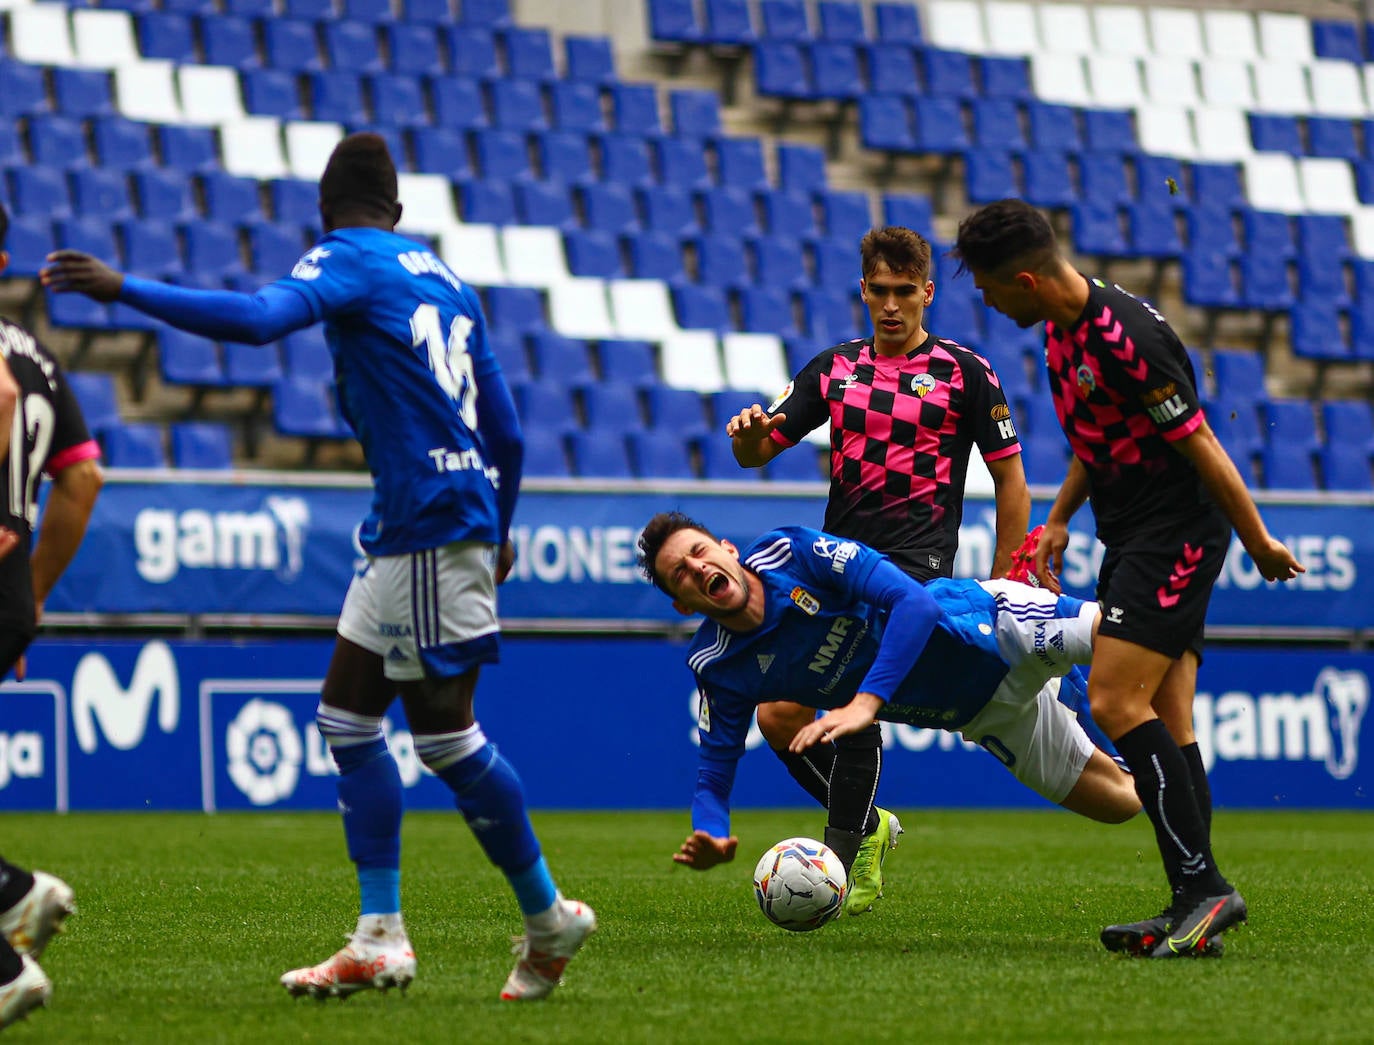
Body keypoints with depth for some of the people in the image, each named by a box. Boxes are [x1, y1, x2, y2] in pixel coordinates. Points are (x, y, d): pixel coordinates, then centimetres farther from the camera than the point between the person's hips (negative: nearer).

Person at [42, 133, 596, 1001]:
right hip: (407, 528, 9)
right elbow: (507, 432, 21)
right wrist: (499, 534, 33)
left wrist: (123, 290, -26)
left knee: (444, 729, -3)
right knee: (348, 715, 9)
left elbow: (259, 318, -25)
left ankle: (549, 918, 7)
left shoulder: (349, 260, -5)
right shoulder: (444, 277, 19)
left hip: (430, 521, -9)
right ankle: (381, 940, 7)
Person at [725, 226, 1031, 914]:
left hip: (916, 563, -6)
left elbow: (1009, 477, 4)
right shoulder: (834, 369, 13)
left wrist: (1000, 590, -1)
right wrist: (747, 431, -14)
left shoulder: (965, 373, 1)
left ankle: (846, 855, -18)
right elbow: (758, 450, 12)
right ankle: (866, 825, 22)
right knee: (779, 715, -1)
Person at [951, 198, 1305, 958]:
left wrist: (1259, 542, -12)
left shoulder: (1126, 338, -23)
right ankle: (1193, 906, 5)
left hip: (1178, 531, -10)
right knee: (1166, 724, 5)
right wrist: (1059, 518, 16)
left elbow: (1200, 447, -18)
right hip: (1132, 538, 10)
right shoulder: (1063, 330, 8)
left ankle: (1204, 886, -15)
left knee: (1116, 702, -16)